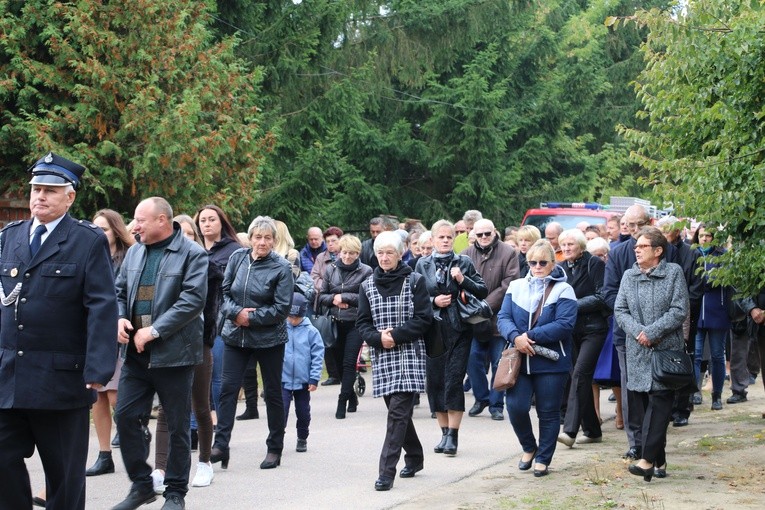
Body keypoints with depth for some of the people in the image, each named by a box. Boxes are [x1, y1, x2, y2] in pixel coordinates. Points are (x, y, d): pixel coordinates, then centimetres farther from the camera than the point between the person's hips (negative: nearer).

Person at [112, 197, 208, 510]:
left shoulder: (192, 254, -8)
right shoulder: (134, 252, 12)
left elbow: (193, 299, -17)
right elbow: (119, 291, 18)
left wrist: (154, 331, -19)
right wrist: (120, 318, -4)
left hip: (173, 353, -6)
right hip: (136, 353, 6)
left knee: (177, 426, 4)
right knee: (125, 416, 3)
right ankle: (141, 484, 18)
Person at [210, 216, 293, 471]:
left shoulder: (281, 268, -11)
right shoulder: (238, 258, 0)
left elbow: (281, 309, -13)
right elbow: (224, 292, 3)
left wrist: (250, 317, -16)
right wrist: (236, 313, -14)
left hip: (269, 338, -3)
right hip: (235, 335, 3)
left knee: (273, 392, 9)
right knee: (228, 388, -4)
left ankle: (275, 449, 19)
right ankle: (221, 445, -1)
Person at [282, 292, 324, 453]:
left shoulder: (311, 331, -7)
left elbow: (317, 356, -6)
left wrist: (314, 379, -8)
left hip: (303, 380, 1)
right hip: (283, 379, -1)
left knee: (303, 412, 13)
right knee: (281, 411, -6)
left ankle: (302, 439, 31)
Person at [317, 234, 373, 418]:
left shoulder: (365, 271, -4)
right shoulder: (330, 269, 7)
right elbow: (322, 296, 10)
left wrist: (344, 297, -13)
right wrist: (333, 299, -11)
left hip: (355, 323, -4)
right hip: (335, 322, 4)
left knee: (349, 363, -9)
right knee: (339, 362, 10)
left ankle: (342, 402, -7)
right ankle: (351, 397, 28)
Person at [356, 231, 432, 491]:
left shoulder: (414, 282, -1)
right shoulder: (368, 286, 8)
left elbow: (423, 319, -5)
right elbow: (362, 323, 8)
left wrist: (396, 336, -15)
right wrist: (378, 338, -12)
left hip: (409, 354, -4)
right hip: (382, 356, 4)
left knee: (398, 411, -12)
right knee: (398, 410, 11)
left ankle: (386, 471, -15)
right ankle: (414, 457, 31)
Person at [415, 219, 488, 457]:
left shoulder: (464, 262, 4)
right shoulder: (423, 264, 8)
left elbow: (483, 291, 2)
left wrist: (463, 280, -12)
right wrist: (433, 301, -8)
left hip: (459, 330, -2)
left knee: (454, 380, -8)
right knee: (435, 381, 5)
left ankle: (453, 435, -4)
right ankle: (445, 432, 17)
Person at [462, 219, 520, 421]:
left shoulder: (508, 253, -3)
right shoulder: (467, 255, 5)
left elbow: (508, 285, -10)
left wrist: (486, 305, -14)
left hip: (498, 316, -2)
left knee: (499, 363, 3)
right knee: (473, 360, 3)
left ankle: (496, 404, 12)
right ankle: (481, 398, 21)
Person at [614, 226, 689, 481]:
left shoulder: (674, 273, -1)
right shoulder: (629, 276, 12)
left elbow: (679, 310, -7)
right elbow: (620, 310, 6)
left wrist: (652, 332, -14)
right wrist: (637, 331, -12)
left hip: (667, 349, -4)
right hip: (638, 352, 4)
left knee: (659, 402, -11)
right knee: (644, 404, 4)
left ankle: (647, 460, -17)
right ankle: (659, 460, 12)